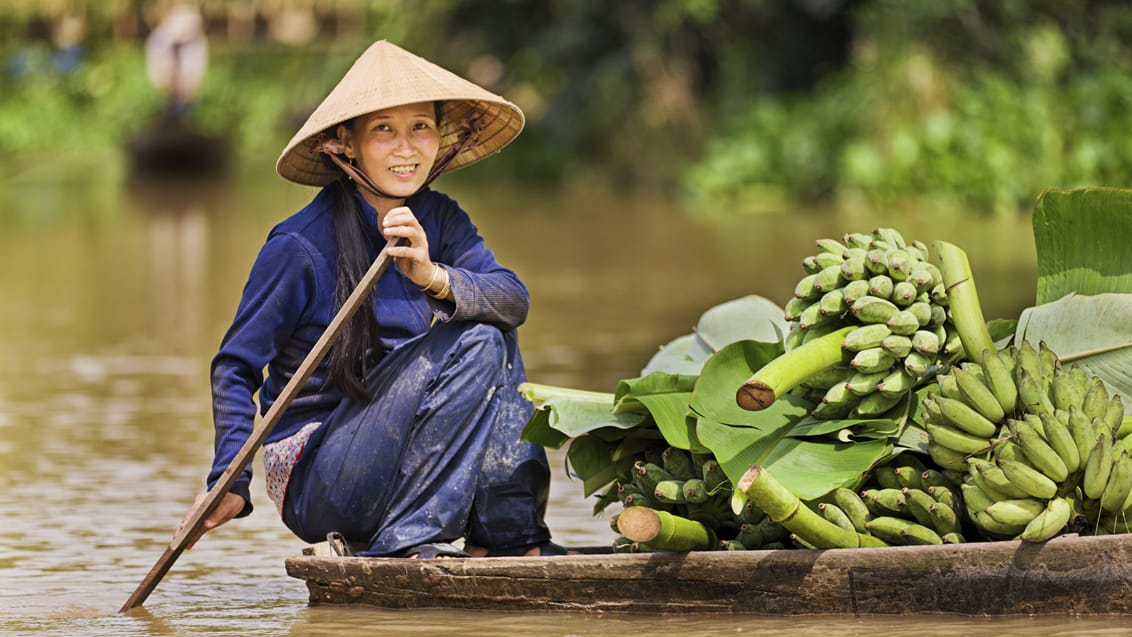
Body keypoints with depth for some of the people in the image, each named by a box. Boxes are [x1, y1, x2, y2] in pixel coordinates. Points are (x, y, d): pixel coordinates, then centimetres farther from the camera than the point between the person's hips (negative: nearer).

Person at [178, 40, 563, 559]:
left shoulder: (440, 221, 4)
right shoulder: (302, 245, -14)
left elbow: (515, 301, -14)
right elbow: (235, 367, -10)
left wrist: (433, 277, -34)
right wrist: (230, 482, -21)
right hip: (316, 486, -6)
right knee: (473, 343, -21)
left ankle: (509, 536, -11)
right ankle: (411, 543, -24)